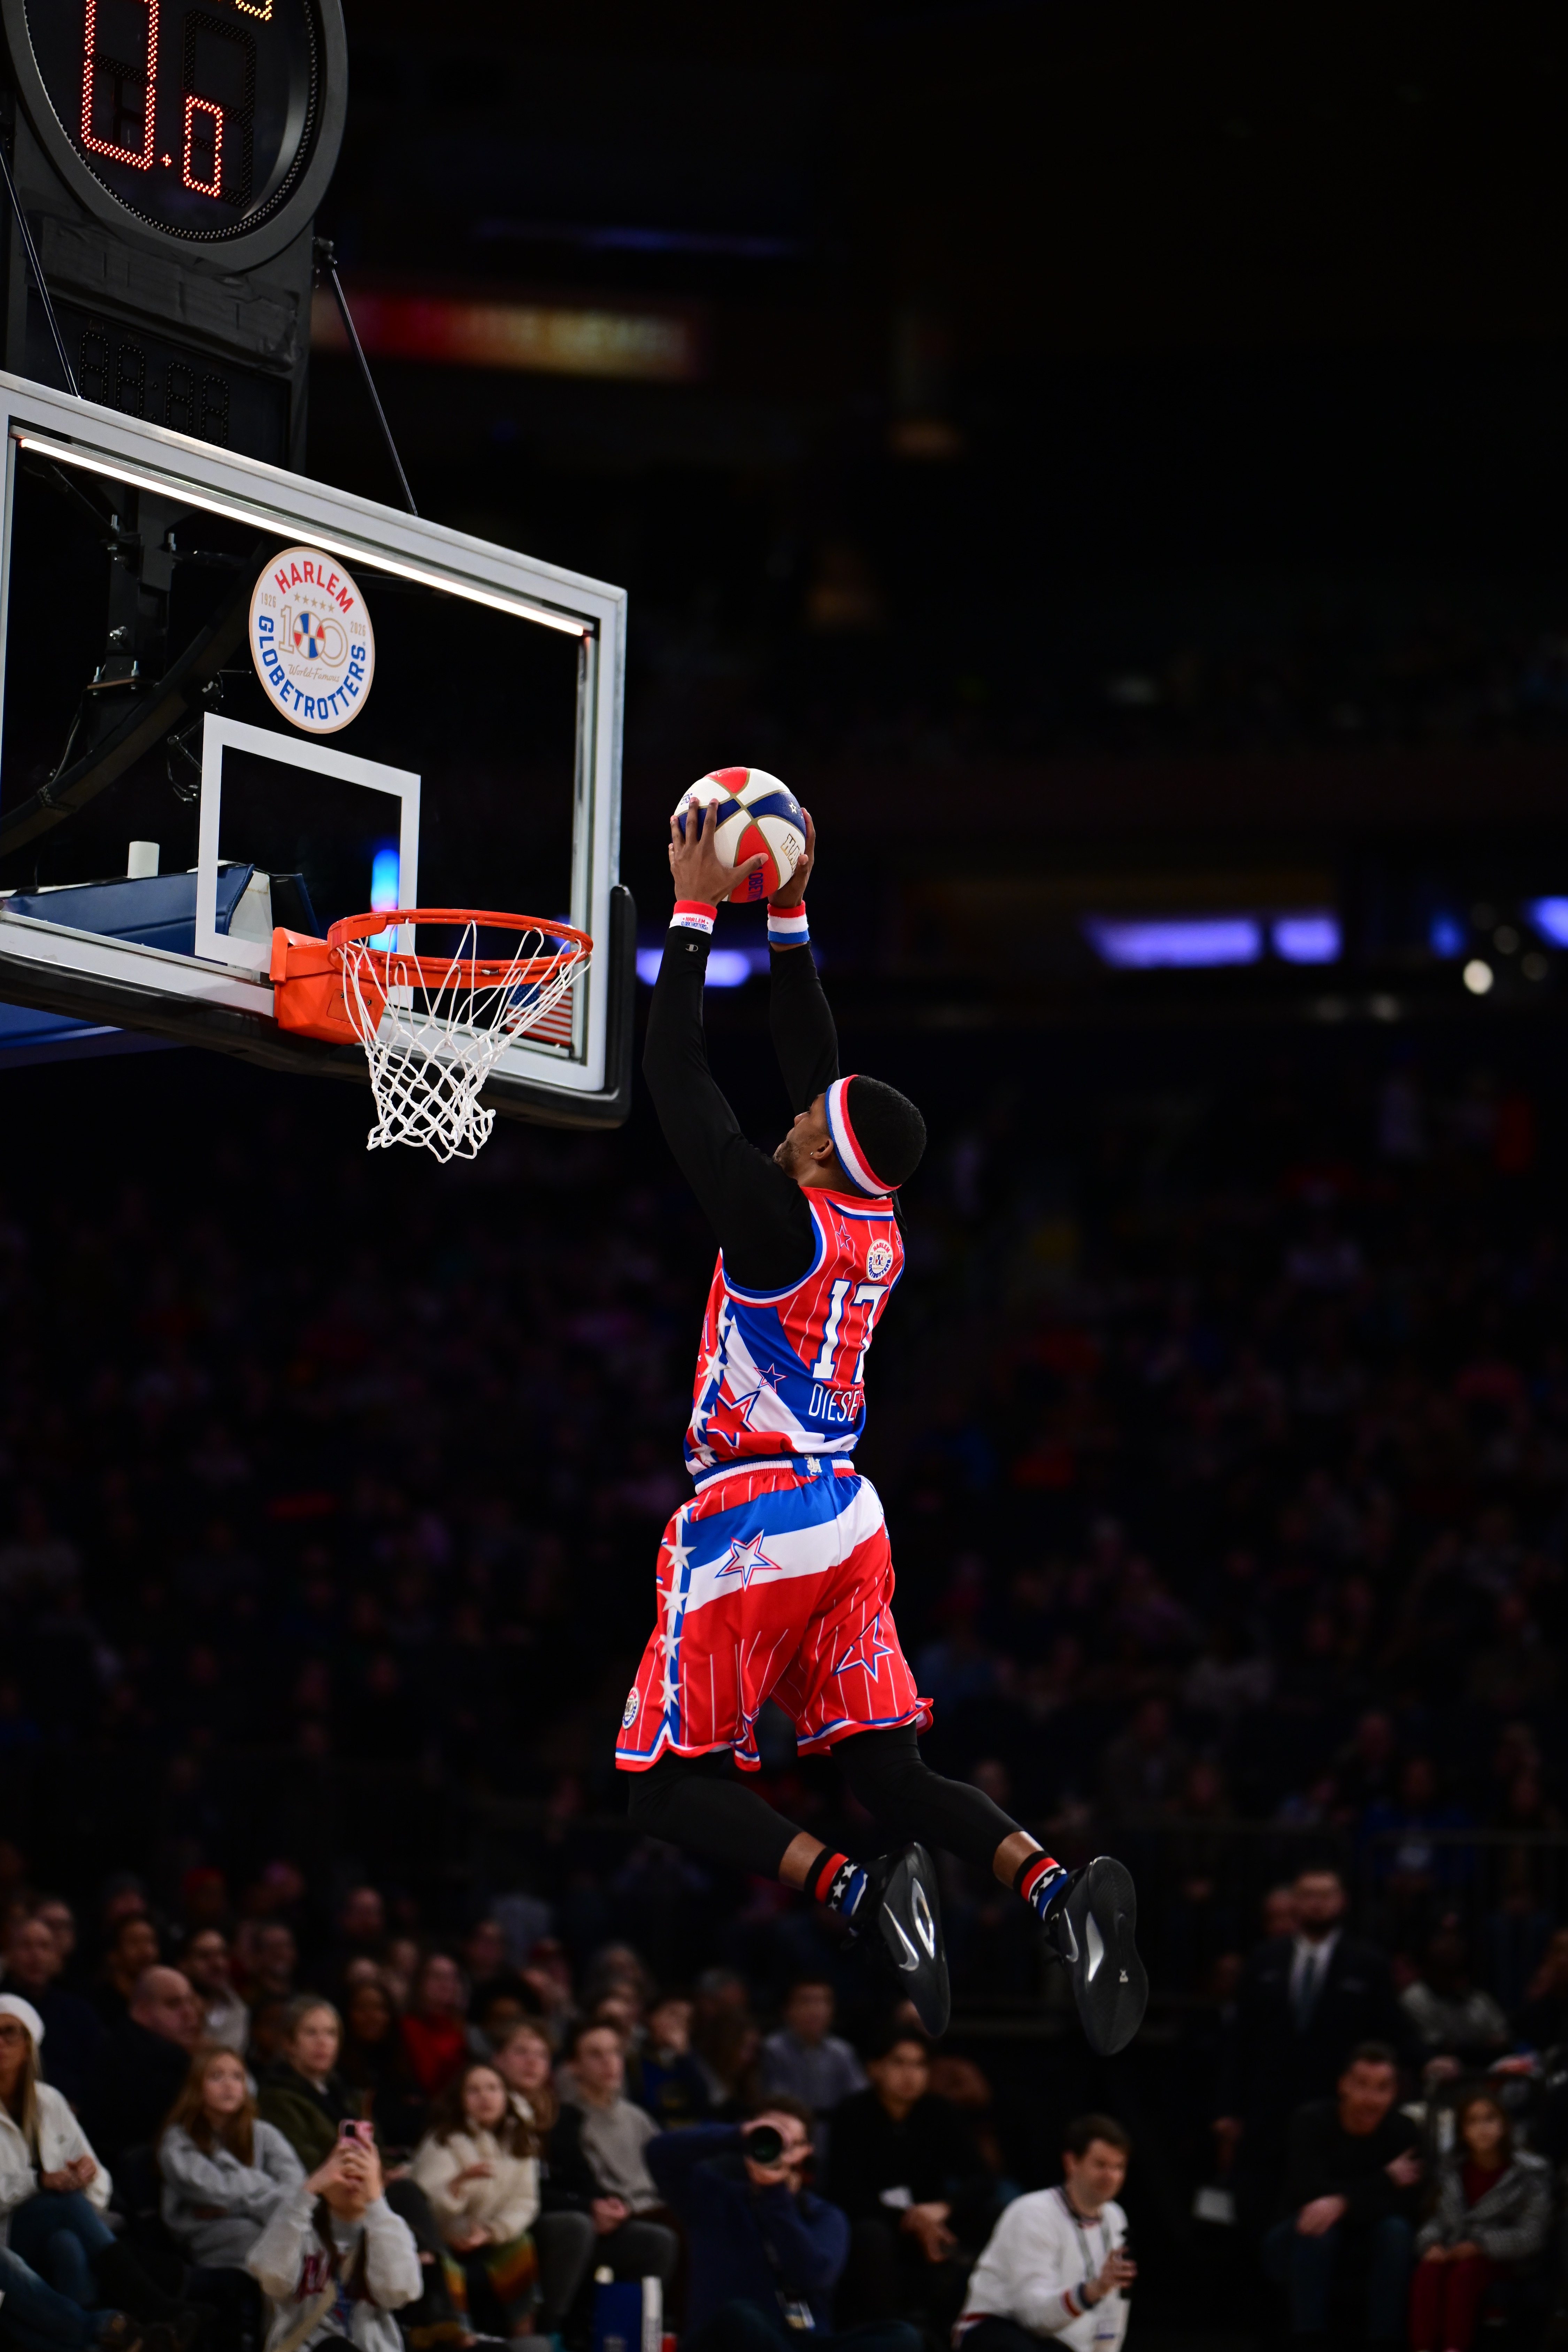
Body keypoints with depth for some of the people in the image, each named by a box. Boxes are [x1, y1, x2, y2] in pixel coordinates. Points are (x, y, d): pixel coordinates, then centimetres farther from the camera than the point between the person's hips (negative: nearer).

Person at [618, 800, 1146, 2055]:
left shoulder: (777, 1225, -15)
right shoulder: (879, 1231, 5)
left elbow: (678, 1075, -10)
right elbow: (817, 1062, 17)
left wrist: (697, 912, -5)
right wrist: (788, 920, 19)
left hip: (747, 1526, -7)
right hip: (848, 1520, 7)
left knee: (670, 1784, 1)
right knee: (893, 1775, 7)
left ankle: (857, 1893, -24)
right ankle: (1055, 1885, -20)